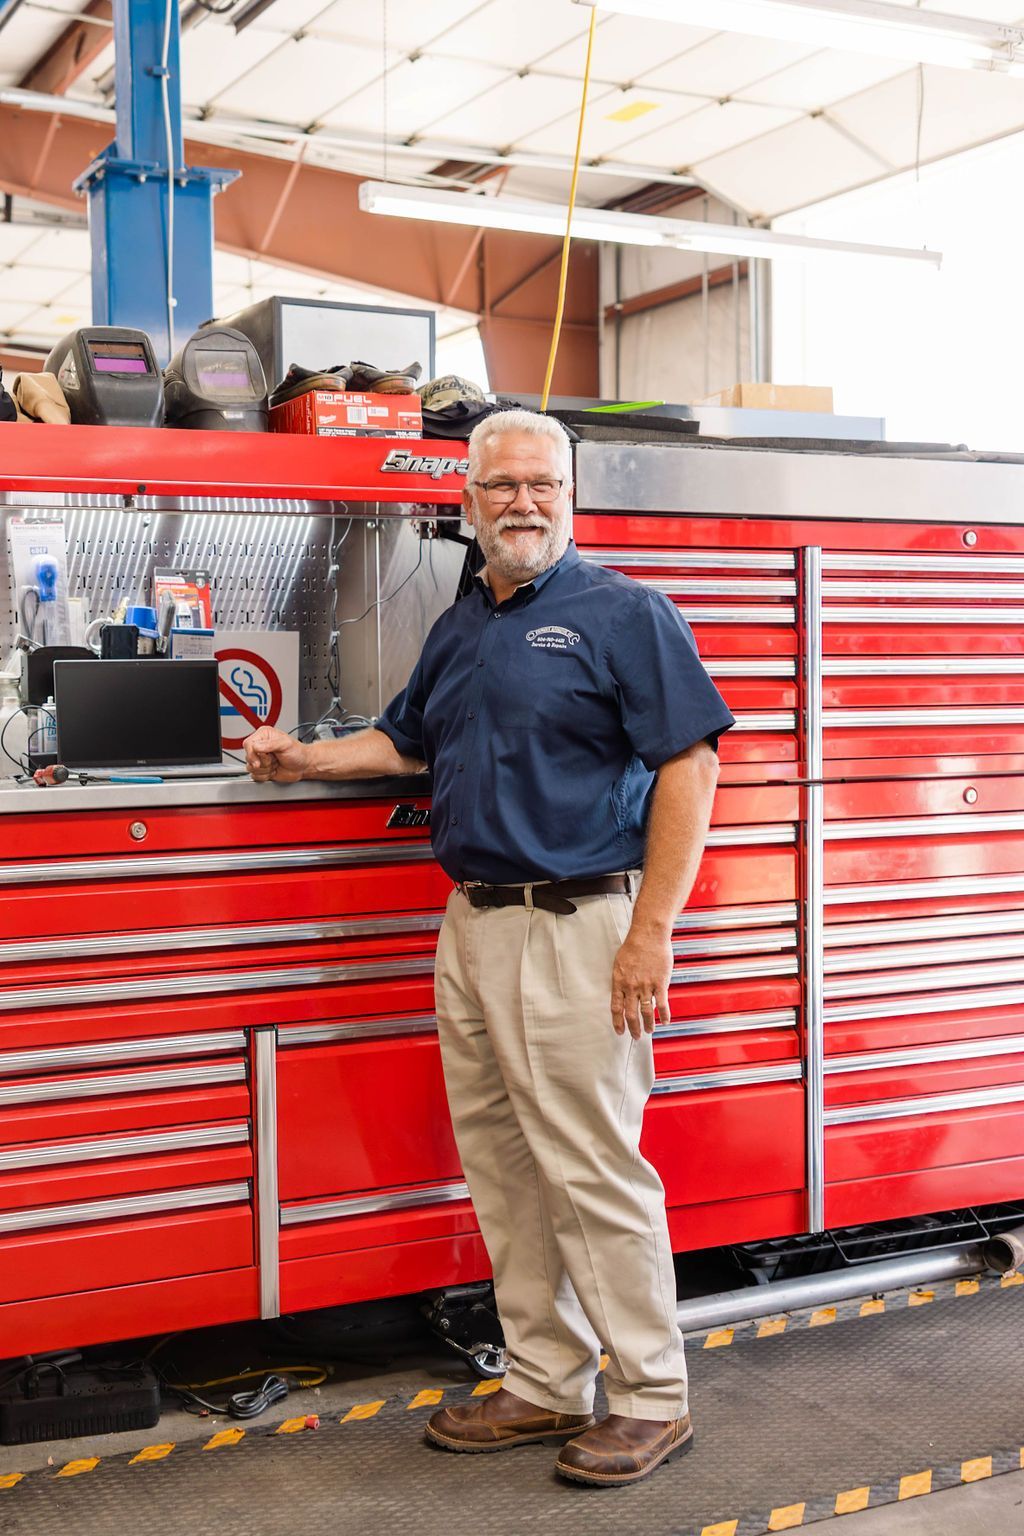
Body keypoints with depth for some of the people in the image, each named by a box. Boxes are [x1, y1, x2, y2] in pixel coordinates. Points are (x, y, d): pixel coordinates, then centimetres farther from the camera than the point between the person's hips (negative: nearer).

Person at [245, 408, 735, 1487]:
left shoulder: (622, 612, -6)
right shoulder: (459, 628, 16)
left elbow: (688, 762, -12)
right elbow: (408, 740, 32)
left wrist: (651, 931, -17)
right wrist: (307, 761, 19)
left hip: (577, 927, -8)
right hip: (472, 927, 8)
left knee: (593, 1170, -3)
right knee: (503, 1169, 13)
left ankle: (651, 1399, 13)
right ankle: (547, 1386, 26)